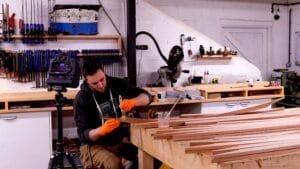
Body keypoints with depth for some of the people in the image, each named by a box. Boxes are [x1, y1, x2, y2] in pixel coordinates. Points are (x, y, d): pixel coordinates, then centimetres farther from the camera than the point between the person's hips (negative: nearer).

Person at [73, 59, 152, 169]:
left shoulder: (117, 84, -3)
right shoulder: (82, 98, -14)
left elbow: (147, 97, -2)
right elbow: (82, 134, -14)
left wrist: (133, 101, -25)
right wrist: (101, 130, -34)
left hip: (120, 140, 4)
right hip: (94, 145, -4)